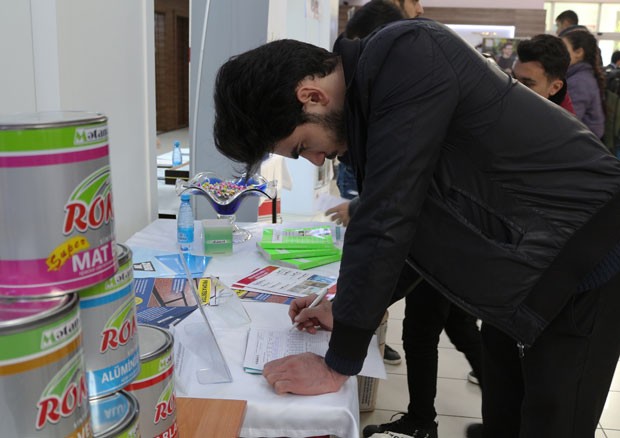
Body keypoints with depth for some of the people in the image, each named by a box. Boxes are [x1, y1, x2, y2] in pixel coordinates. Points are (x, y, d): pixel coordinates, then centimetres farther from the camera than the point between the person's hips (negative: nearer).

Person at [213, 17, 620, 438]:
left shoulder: (409, 56, -25)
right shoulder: (371, 89, 2)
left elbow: (386, 220, -28)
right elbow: (405, 220, 11)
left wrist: (338, 365, -20)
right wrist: (349, 309, 7)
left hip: (584, 265, -8)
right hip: (524, 271, 8)